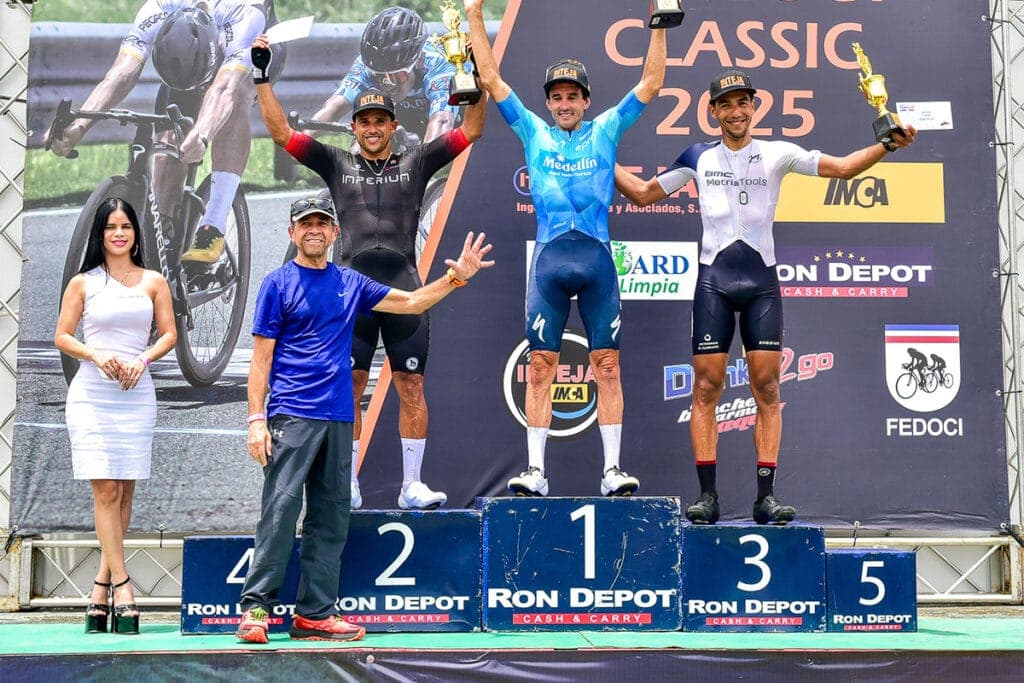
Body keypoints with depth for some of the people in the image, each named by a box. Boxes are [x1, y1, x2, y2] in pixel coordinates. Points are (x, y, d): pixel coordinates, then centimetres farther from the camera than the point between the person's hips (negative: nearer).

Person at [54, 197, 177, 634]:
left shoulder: (153, 282, 10)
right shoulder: (83, 283, 7)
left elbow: (169, 334, 9)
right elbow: (61, 337, 6)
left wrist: (143, 360, -8)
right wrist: (96, 355, -11)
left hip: (136, 395, 2)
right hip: (91, 394, -2)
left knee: (125, 492, 2)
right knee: (105, 490, -8)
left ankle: (101, 588, 11)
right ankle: (121, 588, -8)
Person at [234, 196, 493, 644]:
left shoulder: (351, 284, 15)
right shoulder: (278, 284, 2)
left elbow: (411, 302, 23)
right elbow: (261, 357, -2)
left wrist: (456, 276, 11)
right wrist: (256, 419, -10)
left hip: (338, 420, 5)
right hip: (291, 417, -5)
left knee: (330, 521, 5)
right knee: (279, 511, -12)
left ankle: (315, 614, 9)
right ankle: (256, 608, -7)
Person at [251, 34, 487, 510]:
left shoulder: (415, 163, 14)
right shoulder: (338, 165, 15)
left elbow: (471, 130, 12)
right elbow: (281, 131, 12)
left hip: (404, 287, 0)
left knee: (411, 387, 0)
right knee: (348, 388, 0)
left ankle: (412, 485, 7)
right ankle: (348, 485, 8)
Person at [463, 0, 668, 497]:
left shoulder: (606, 131, 12)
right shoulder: (534, 133, 13)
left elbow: (650, 83, 11)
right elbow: (490, 78, 12)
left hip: (597, 259, 0)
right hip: (548, 259, 0)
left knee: (607, 365, -1)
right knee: (540, 366, -1)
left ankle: (612, 470, 2)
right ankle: (535, 470, 2)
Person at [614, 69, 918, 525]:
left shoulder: (777, 154, 6)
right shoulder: (698, 157, 10)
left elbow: (843, 167, 4)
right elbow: (643, 193, 18)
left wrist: (887, 146, -9)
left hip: (761, 281, 0)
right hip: (713, 281, 0)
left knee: (767, 388, -4)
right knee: (707, 387, -5)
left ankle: (766, 496, -2)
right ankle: (707, 495, -1)